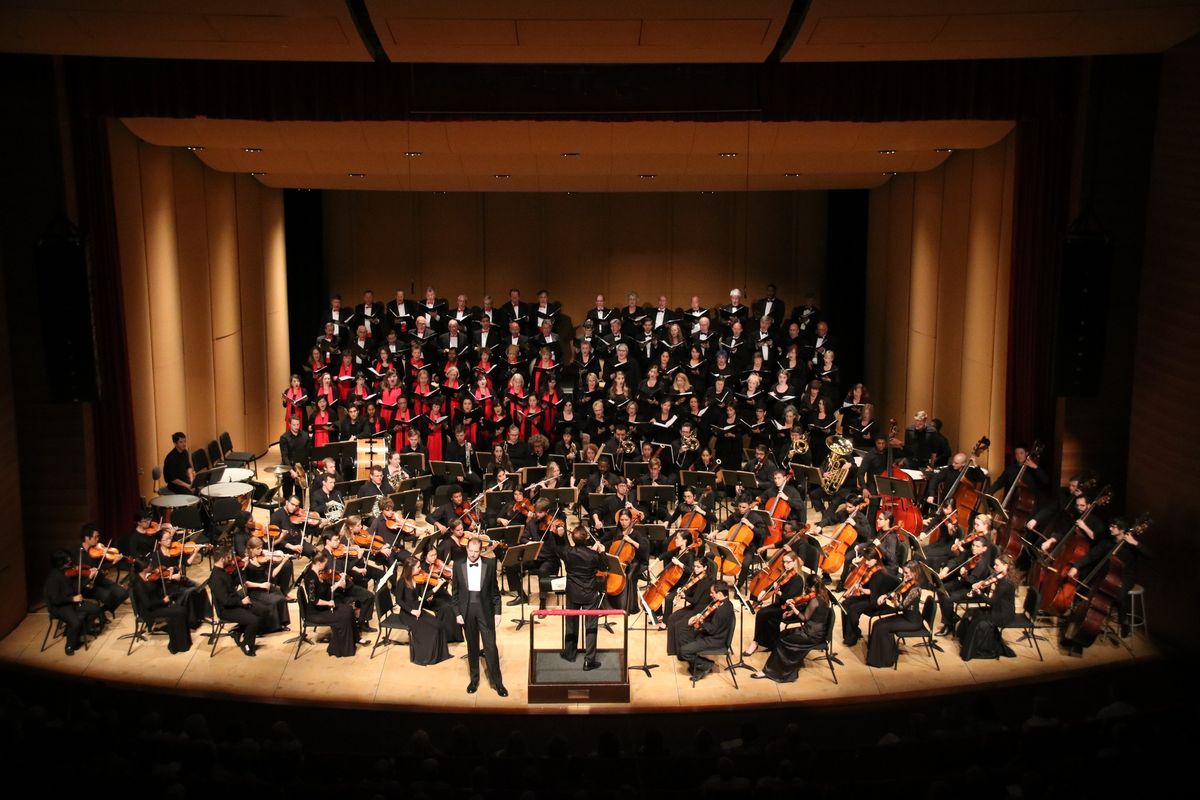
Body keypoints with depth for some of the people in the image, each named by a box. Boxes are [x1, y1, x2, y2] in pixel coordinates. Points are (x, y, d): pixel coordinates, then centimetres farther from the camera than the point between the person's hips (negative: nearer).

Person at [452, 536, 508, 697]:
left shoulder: (489, 564, -5)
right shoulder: (458, 565, -1)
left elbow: (495, 590, 0)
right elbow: (456, 591, 4)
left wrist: (497, 612, -2)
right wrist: (457, 613, -1)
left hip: (485, 609, -1)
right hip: (467, 610, 1)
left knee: (490, 646, -1)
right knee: (472, 646, 11)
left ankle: (497, 681, 7)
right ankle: (474, 679, 23)